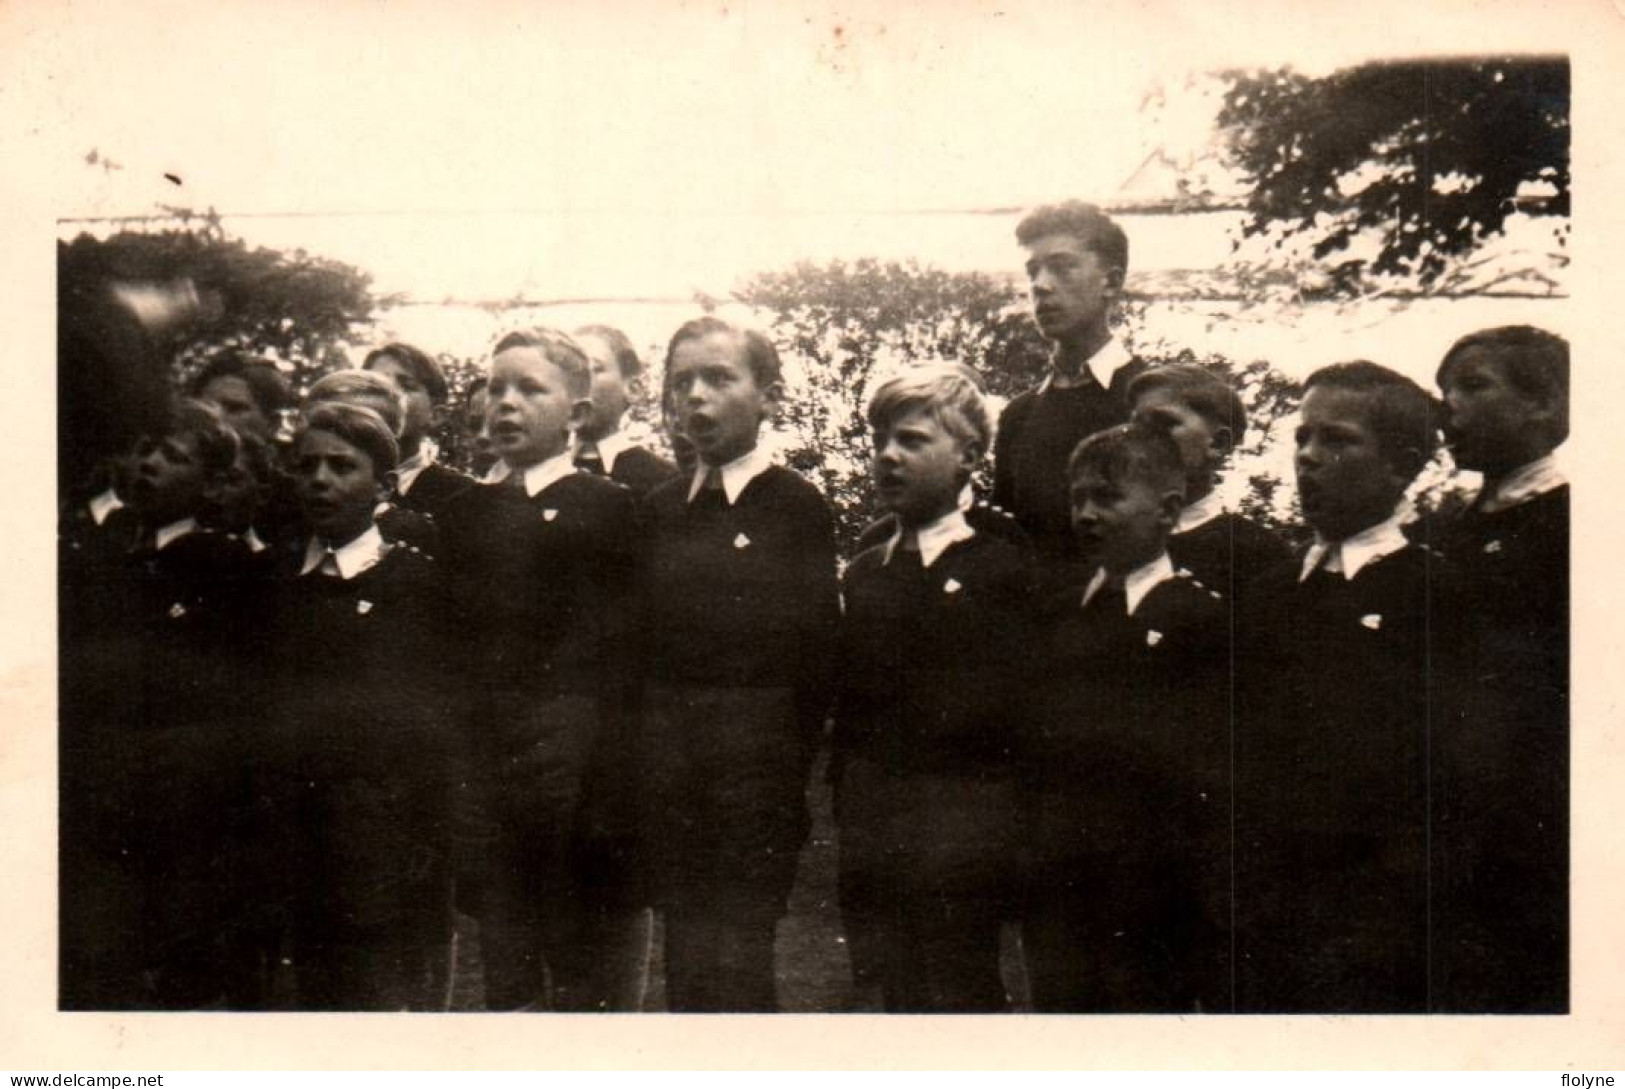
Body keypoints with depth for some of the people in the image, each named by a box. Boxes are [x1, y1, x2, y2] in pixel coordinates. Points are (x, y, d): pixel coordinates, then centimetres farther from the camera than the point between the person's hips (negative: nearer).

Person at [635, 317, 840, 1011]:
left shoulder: (797, 505, -5)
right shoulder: (660, 508, 11)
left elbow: (817, 645, -8)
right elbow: (642, 638, 12)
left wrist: (791, 765, -8)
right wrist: (649, 748, 6)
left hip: (757, 761, -5)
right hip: (669, 761, 5)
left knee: (736, 961, -2)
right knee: (683, 959, 12)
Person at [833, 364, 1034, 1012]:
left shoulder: (1005, 568, -5)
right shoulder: (862, 575, 13)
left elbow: (1009, 704, -9)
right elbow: (848, 708, 14)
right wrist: (851, 823, 10)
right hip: (874, 848, 6)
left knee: (958, 998, -1)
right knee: (898, 999, 12)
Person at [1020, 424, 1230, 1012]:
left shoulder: (1206, 618, -7)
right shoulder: (1054, 616, 12)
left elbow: (1215, 785, -10)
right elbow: (1029, 749, 12)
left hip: (1150, 900, -5)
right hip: (1053, 897, 5)